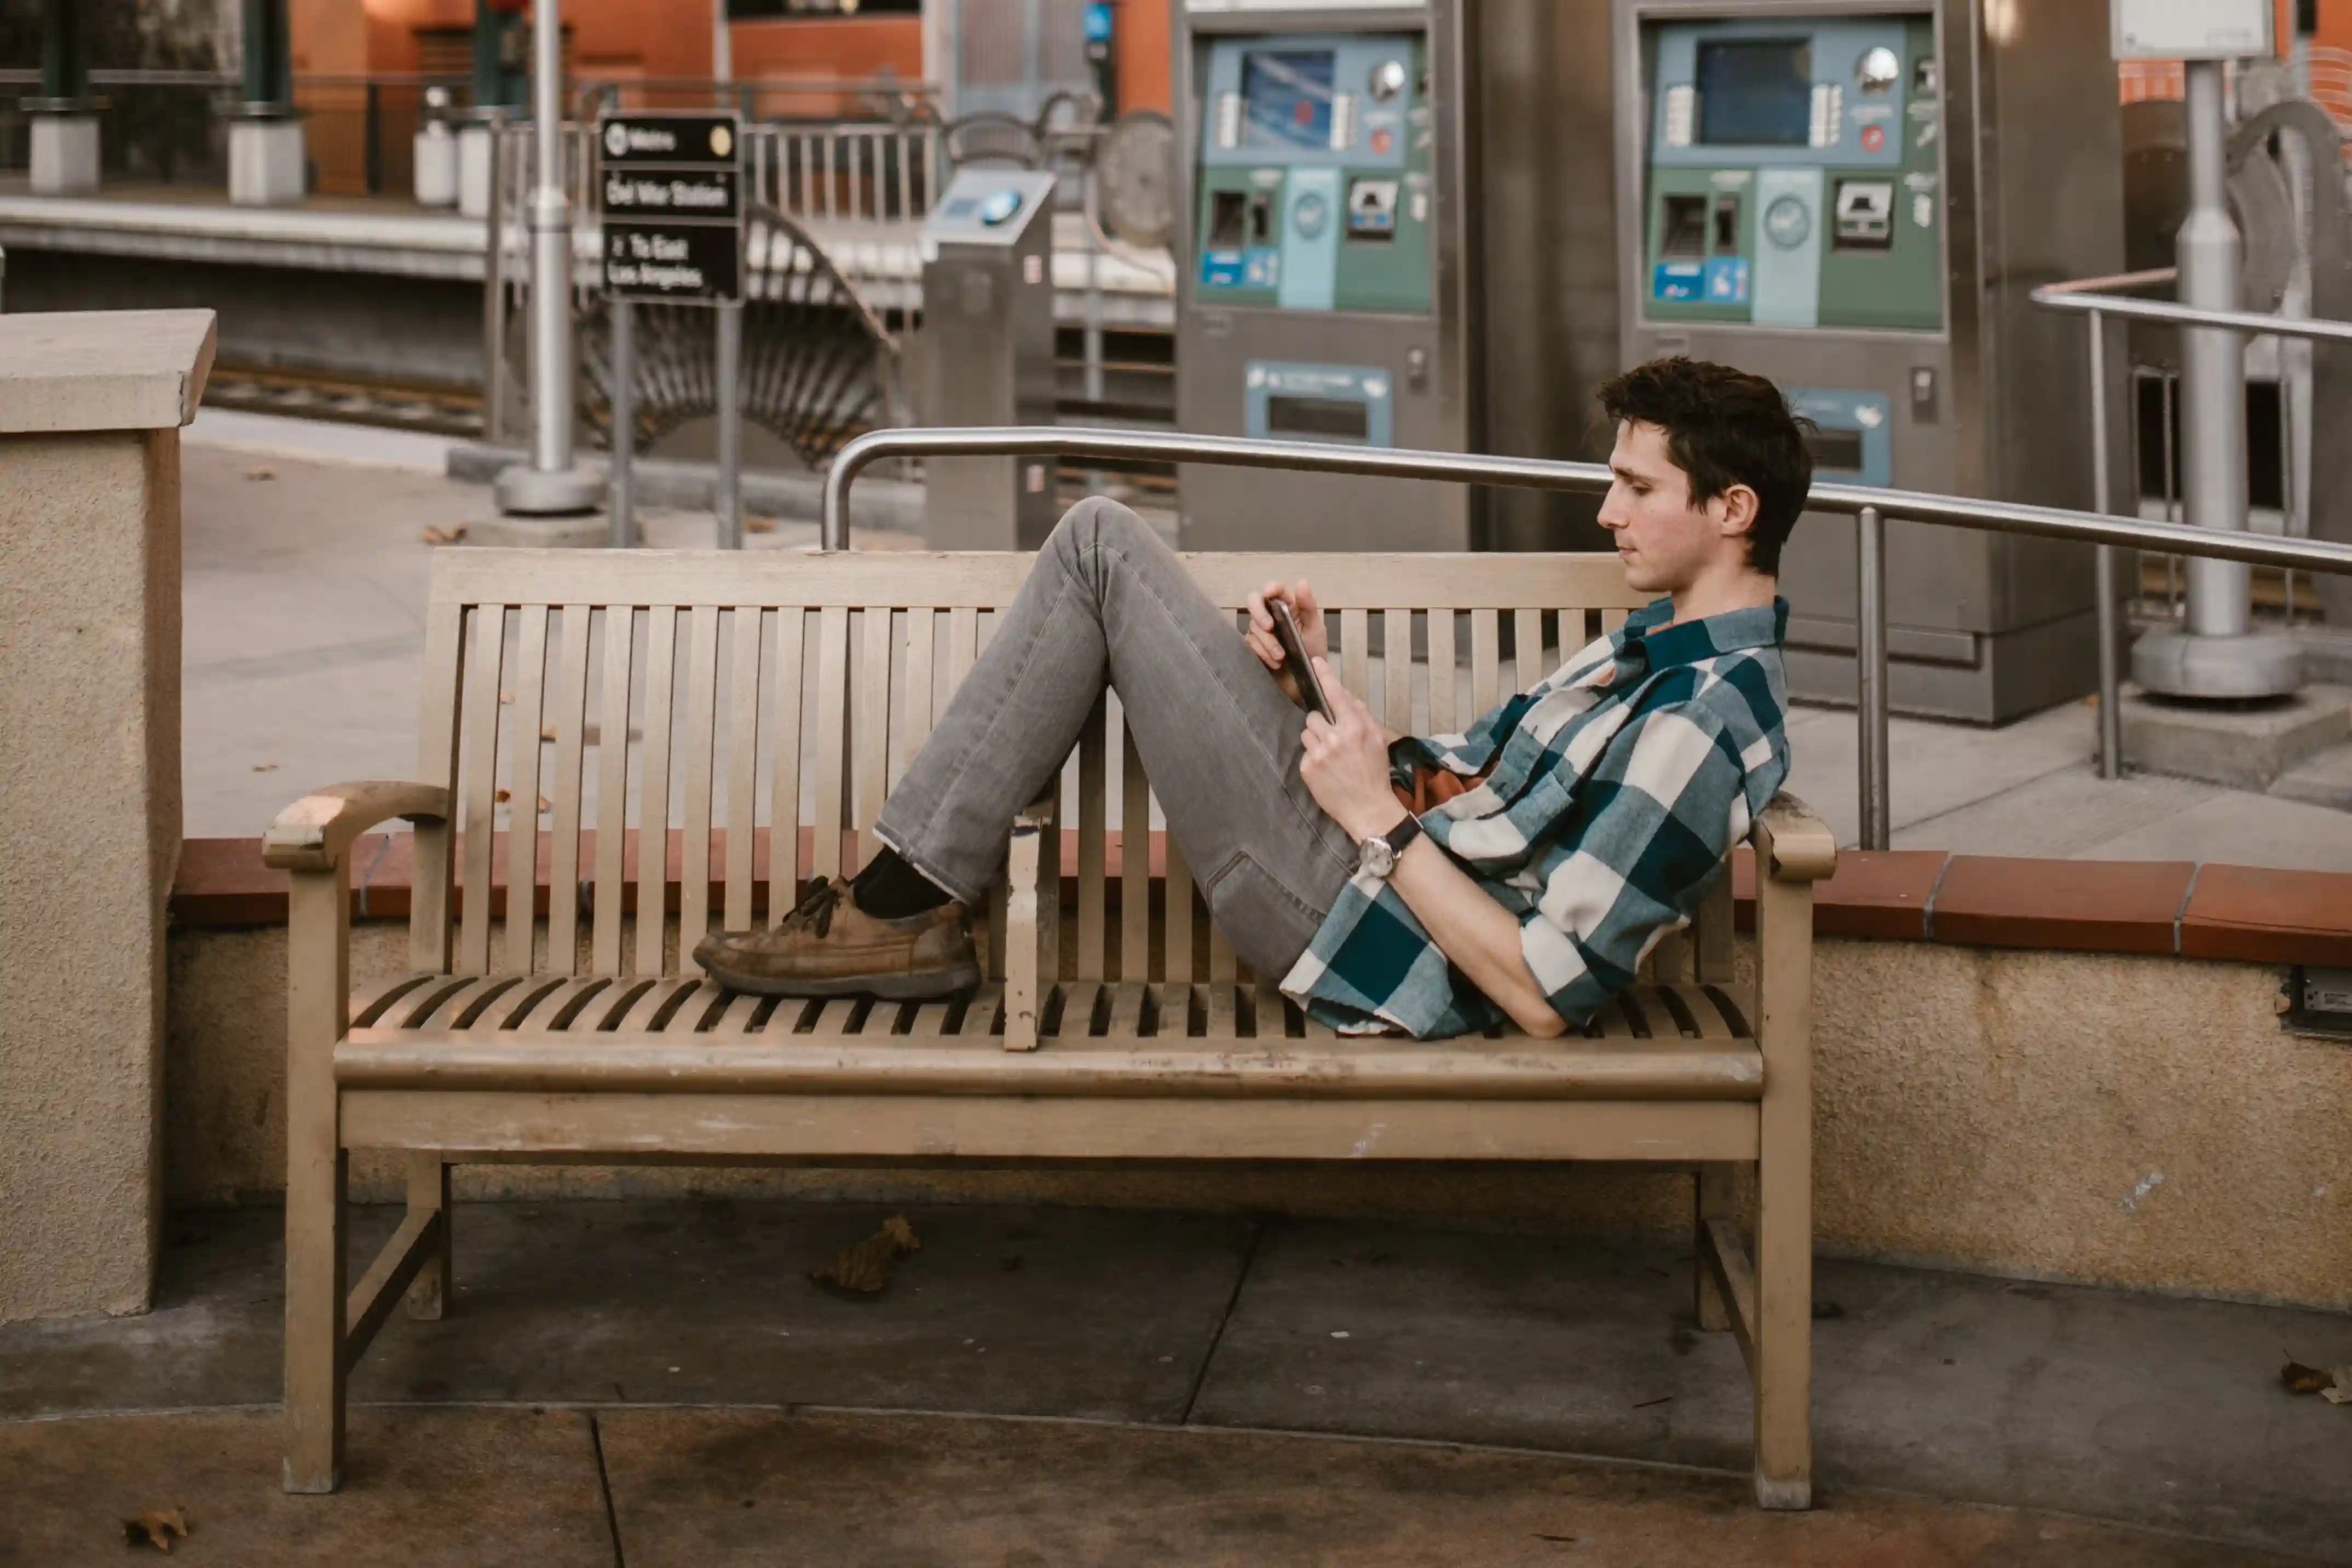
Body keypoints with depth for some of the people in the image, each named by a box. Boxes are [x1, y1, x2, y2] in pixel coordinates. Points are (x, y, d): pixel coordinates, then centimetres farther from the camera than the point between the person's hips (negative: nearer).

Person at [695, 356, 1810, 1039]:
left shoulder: (1702, 724, -18)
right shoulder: (1658, 645, 14)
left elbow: (1545, 995, -23)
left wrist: (1383, 821, -18)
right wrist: (1320, 674, 5)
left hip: (1365, 934, -10)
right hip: (1374, 870, 10)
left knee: (1102, 551, -9)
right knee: (1098, 537, 8)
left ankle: (907, 909, -3)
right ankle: (908, 899, 4)